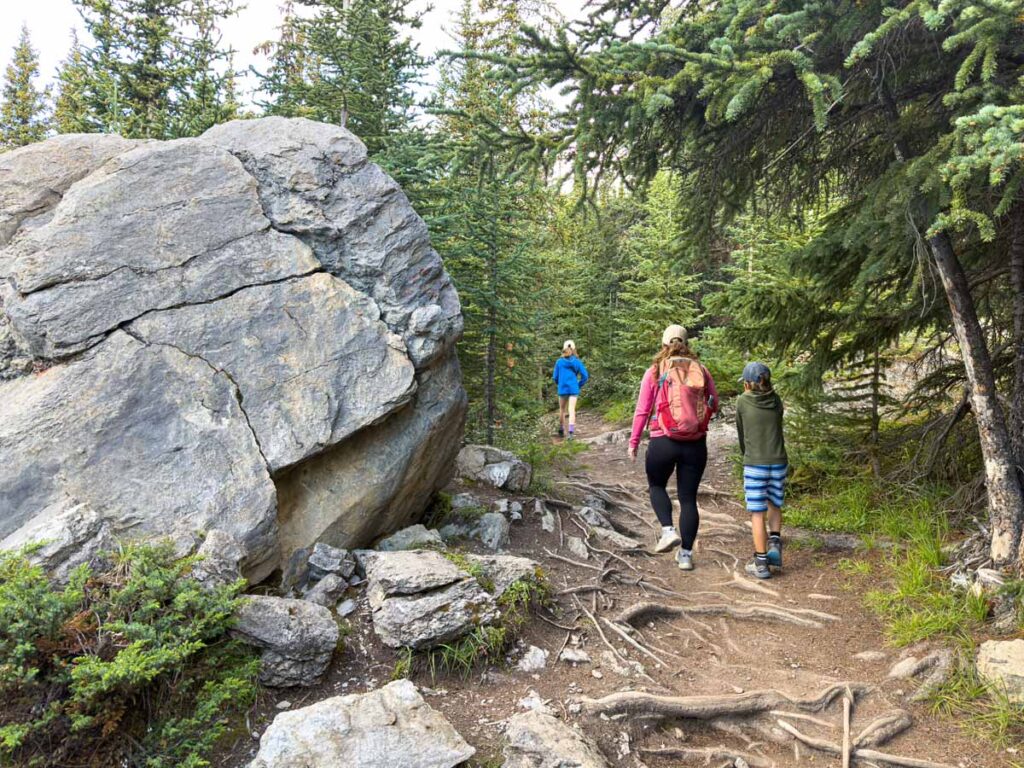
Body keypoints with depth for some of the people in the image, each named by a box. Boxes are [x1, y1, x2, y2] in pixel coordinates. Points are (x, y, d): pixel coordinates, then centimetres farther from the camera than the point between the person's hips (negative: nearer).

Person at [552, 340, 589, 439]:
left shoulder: (559, 362, -3)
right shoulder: (577, 361, -2)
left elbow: (555, 377, 1)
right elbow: (585, 375, -3)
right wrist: (579, 385, 10)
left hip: (562, 389, 0)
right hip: (574, 389, 0)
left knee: (562, 410, 16)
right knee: (571, 410, -2)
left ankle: (561, 431, 26)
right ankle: (571, 432, -14)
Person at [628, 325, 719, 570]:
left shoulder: (654, 372, -3)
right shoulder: (701, 371, 2)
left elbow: (642, 410, -4)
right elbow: (714, 404, 7)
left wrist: (634, 442, 3)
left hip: (663, 442, -2)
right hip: (696, 444, 2)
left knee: (656, 486, 22)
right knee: (688, 497, 10)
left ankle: (668, 530, 3)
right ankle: (686, 554, 14)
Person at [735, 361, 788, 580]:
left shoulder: (742, 401, -3)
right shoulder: (777, 401, 5)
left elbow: (741, 433, 7)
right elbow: (774, 430, 12)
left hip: (755, 465, -3)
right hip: (779, 463, 3)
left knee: (757, 513, 3)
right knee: (774, 505, 23)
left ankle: (761, 564, 6)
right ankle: (774, 543, 5)